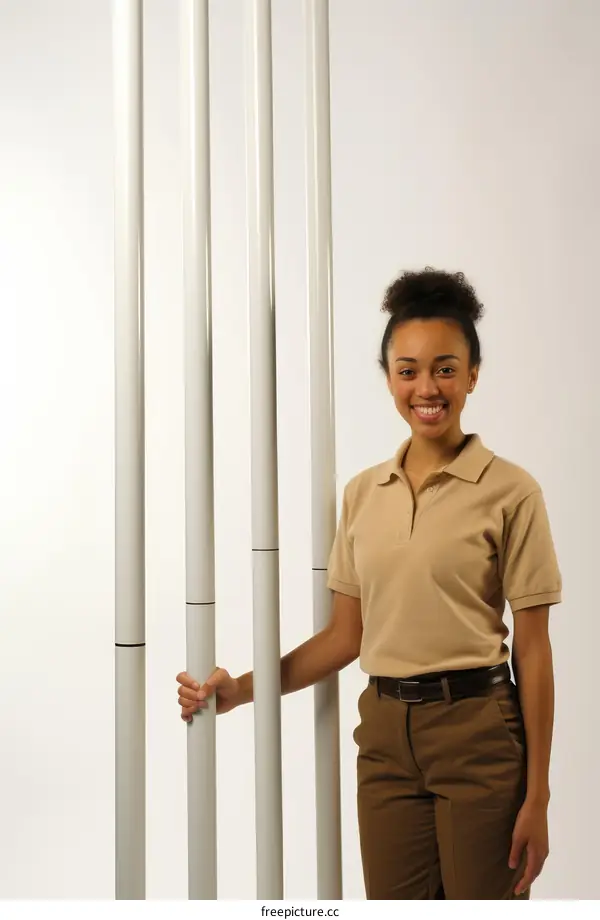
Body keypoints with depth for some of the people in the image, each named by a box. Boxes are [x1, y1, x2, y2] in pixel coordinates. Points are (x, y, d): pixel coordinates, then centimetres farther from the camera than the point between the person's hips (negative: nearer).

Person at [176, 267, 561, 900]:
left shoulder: (509, 491, -7)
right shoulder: (363, 493, 7)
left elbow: (532, 648, -6)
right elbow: (346, 634, 11)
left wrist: (537, 796, -6)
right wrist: (242, 689, -1)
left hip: (477, 733, -4)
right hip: (385, 735, 4)